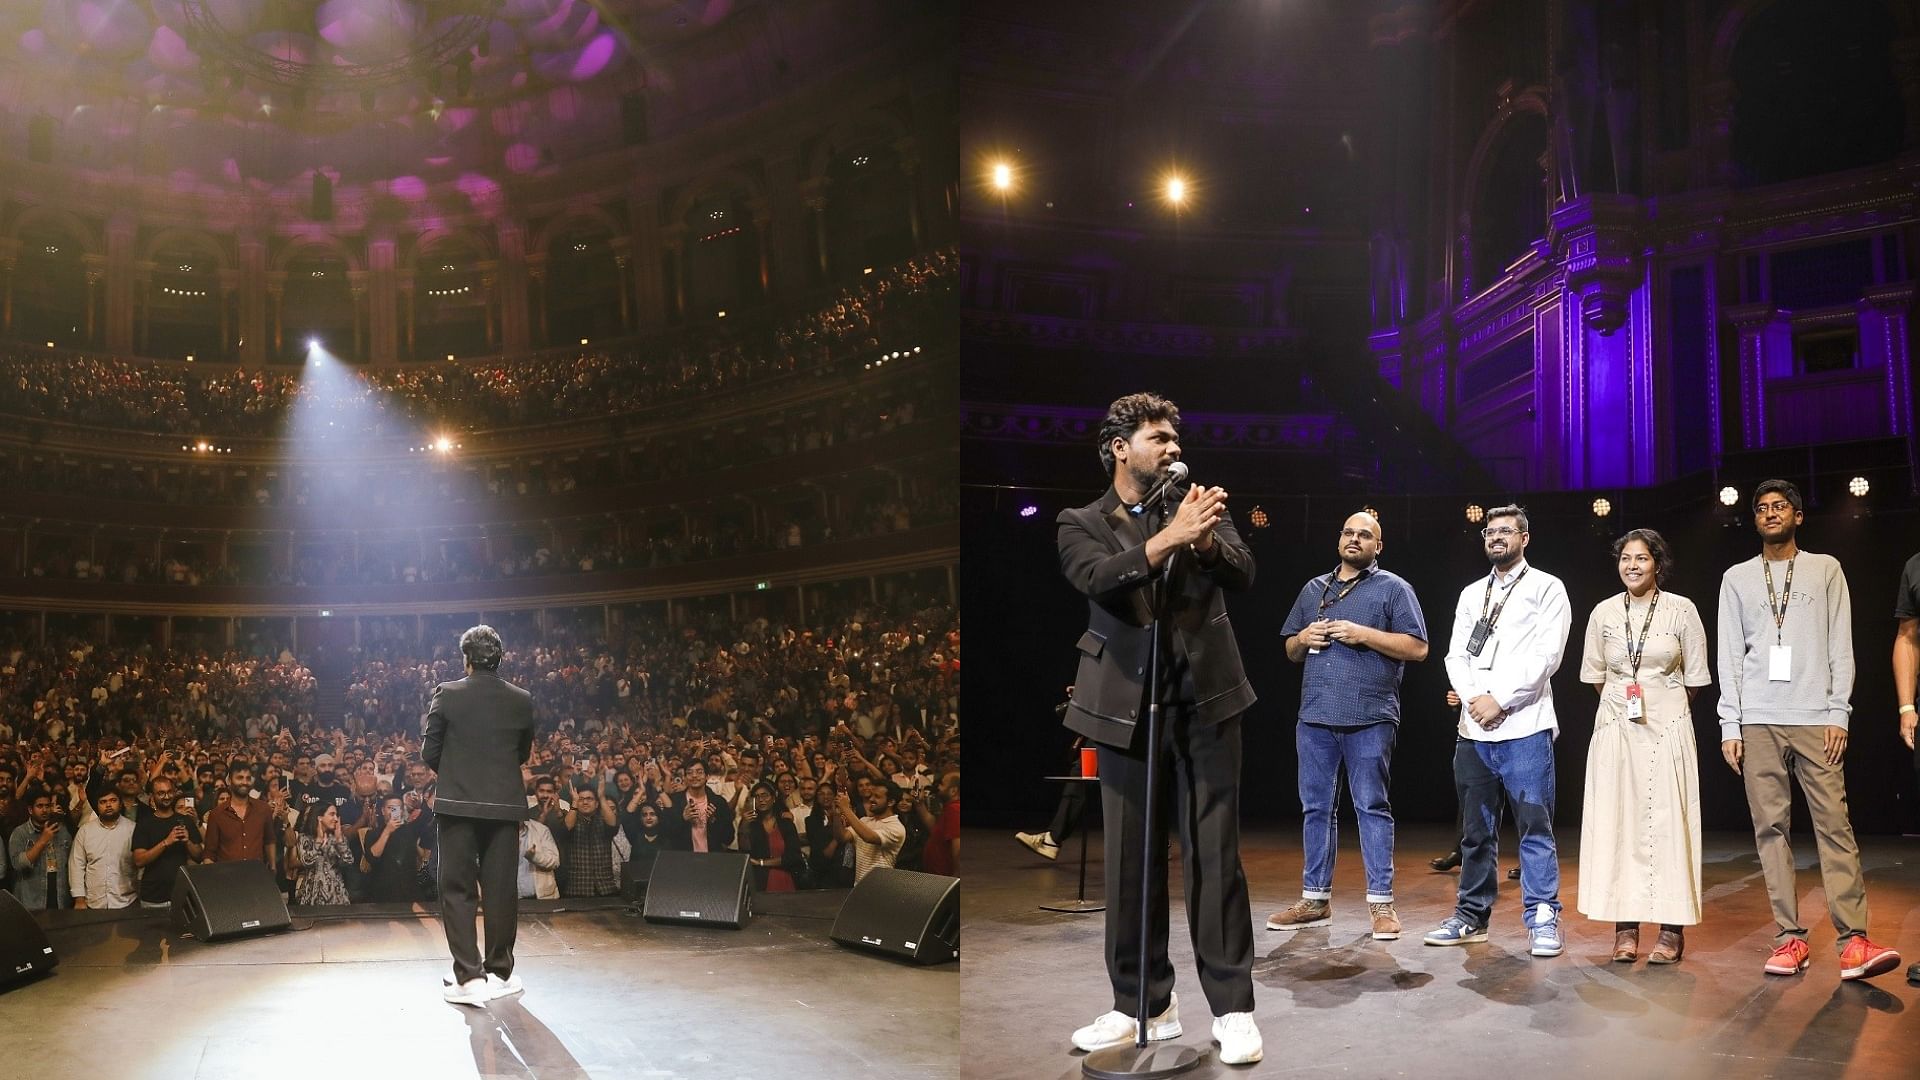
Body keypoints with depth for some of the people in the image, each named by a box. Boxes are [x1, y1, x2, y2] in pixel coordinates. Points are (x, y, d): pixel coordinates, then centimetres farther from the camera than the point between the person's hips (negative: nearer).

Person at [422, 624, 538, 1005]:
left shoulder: (446, 694, -6)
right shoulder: (522, 700, 1)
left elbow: (429, 753, -1)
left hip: (457, 803, -2)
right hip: (505, 805, 2)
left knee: (457, 889, 4)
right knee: (501, 889, 10)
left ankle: (470, 977, -2)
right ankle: (499, 973, 20)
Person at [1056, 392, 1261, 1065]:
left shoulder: (1197, 508, 9)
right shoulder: (1082, 524, 4)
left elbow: (1244, 576, -5)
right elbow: (1099, 579, -16)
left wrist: (1204, 538, -24)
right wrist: (1171, 536, -27)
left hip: (1205, 699, 0)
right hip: (1127, 706, 0)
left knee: (1214, 854, 1)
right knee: (1130, 858, 7)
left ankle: (1232, 1006, 11)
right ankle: (1144, 1004, 21)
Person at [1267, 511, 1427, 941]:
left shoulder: (1393, 588, 4)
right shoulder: (1314, 589, 19)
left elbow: (1417, 648, -4)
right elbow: (1290, 651, 23)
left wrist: (1363, 634, -13)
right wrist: (1303, 638, 0)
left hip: (1369, 719, -5)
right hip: (1315, 716, 5)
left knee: (1372, 807, -2)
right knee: (1316, 807, 8)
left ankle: (1381, 902, 5)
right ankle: (1315, 900, 17)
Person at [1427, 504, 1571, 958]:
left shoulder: (1547, 588, 4)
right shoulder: (1471, 594, 19)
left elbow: (1547, 655, -7)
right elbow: (1456, 655, 12)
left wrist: (1500, 699, -13)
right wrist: (1473, 698, -6)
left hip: (1524, 727, -5)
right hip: (1472, 728, 5)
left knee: (1535, 826, -4)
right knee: (1476, 830, 10)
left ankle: (1542, 920, 4)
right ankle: (1472, 916, 18)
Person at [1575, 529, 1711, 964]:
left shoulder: (1682, 610, -1)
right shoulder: (1604, 613, 5)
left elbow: (1694, 678, 5)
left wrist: (1659, 700, 10)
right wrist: (1625, 699, 14)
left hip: (1668, 727, -2)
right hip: (1616, 728, 2)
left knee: (1668, 820, -2)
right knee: (1617, 819, 1)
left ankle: (1672, 928, 5)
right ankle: (1625, 926, 6)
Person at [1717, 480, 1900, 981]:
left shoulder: (1825, 569, 11)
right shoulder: (1737, 578, 12)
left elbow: (1841, 647, 6)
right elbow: (1730, 655, 8)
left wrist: (1839, 713, -3)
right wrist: (1730, 726, 1)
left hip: (1815, 718, -1)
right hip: (1758, 722, 1)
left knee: (1834, 823, -7)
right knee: (1770, 827, -1)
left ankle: (1853, 941, -8)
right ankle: (1791, 938, 1)